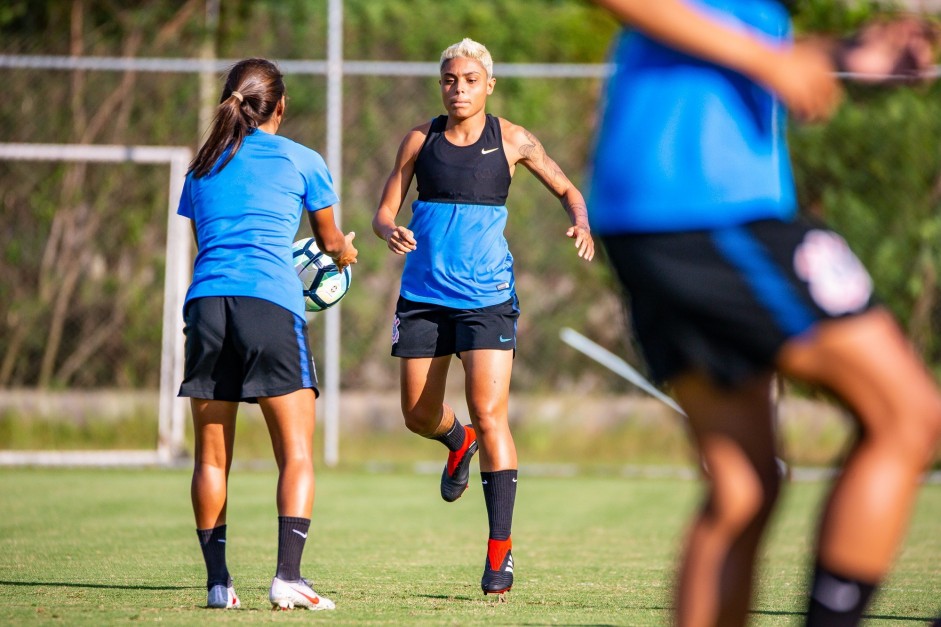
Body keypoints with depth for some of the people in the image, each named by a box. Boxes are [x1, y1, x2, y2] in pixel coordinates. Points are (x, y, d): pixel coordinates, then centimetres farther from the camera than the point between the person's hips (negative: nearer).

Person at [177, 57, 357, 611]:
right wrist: (345, 252, 47)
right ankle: (288, 576, -15)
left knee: (212, 457, 8)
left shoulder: (203, 167, 21)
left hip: (205, 301, 4)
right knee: (297, 455, -2)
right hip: (271, 303, -4)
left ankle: (218, 581, 5)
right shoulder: (301, 160, 11)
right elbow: (331, 242, 22)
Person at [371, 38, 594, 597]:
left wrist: (583, 225, -10)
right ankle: (459, 442, 46)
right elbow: (385, 211, 7)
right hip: (424, 295, 3)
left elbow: (567, 190, 11)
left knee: (489, 413, -13)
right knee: (419, 417, 7)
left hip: (487, 295, -3)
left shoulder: (512, 141, 1)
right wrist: (392, 231, -16)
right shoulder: (420, 140, 5)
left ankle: (501, 550, -8)